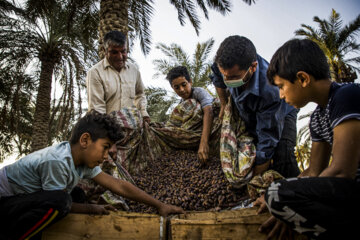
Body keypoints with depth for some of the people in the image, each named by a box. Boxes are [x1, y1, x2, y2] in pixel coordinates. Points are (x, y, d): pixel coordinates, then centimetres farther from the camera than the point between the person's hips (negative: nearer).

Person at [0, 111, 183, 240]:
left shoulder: (83, 161, -5)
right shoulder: (57, 162, -30)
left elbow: (118, 185, -5)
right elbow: (59, 204, -18)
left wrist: (159, 205, -4)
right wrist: (92, 209, -5)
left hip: (25, 200, 9)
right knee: (59, 202, -31)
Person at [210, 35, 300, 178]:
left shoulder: (269, 91, -45)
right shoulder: (230, 65, -29)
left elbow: (268, 140, -37)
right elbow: (217, 79, 0)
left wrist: (255, 178, -31)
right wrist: (223, 104, 3)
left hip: (280, 114, -6)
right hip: (249, 116, 6)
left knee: (283, 158, -31)